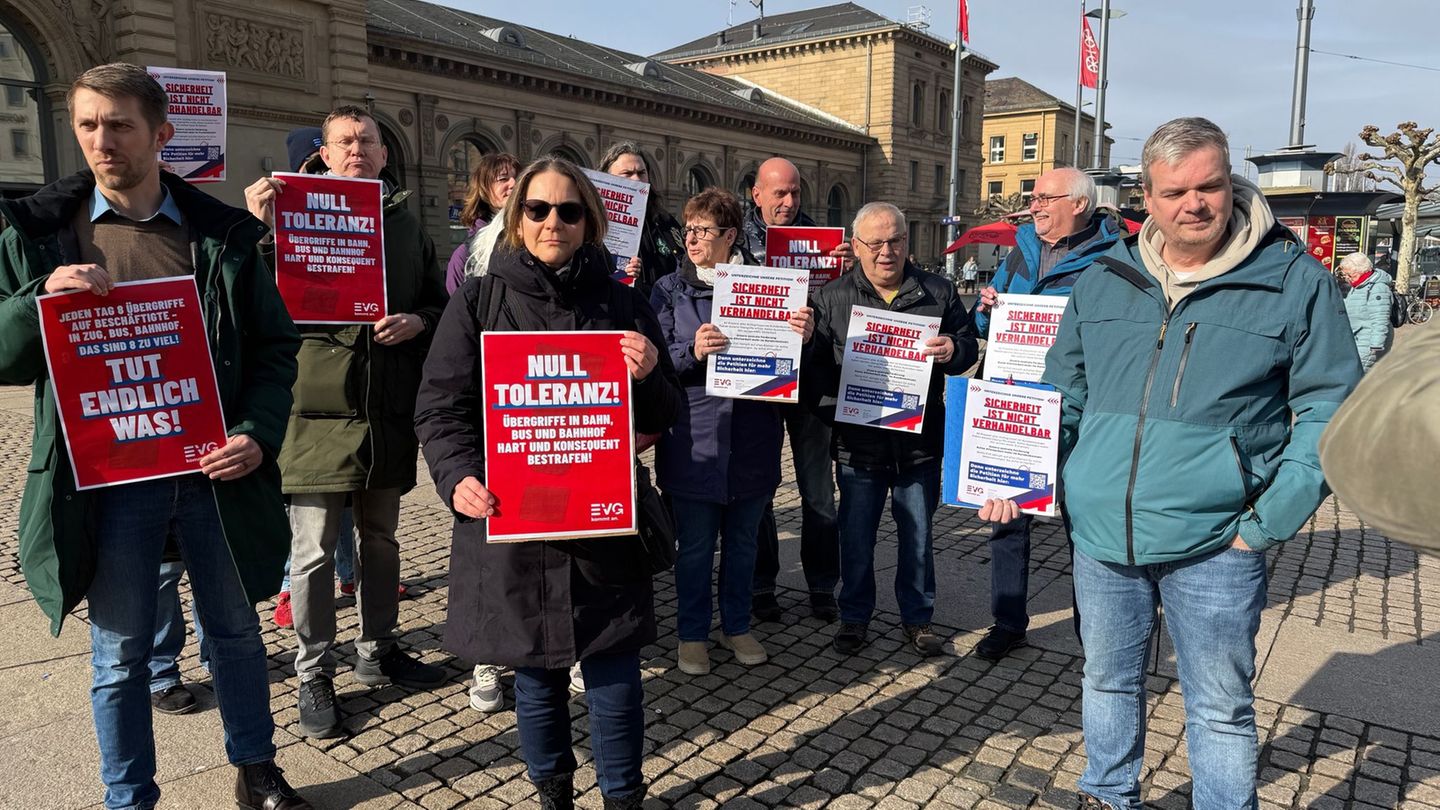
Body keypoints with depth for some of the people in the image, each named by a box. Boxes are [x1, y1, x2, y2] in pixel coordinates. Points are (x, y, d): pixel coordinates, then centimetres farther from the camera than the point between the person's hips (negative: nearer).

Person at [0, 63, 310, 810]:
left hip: (215, 470, 1)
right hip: (108, 480, 0)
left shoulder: (224, 234, 0)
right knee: (119, 656, 12)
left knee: (237, 631, 15)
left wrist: (258, 435, -12)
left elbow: (274, 347, 2)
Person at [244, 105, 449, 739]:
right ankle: (314, 675, 18)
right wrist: (260, 228, -23)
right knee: (314, 552, 3)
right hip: (318, 408, -4)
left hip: (390, 412, 4)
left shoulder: (405, 227, 12)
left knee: (381, 539, 17)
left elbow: (440, 305, 14)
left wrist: (418, 321, -8)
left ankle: (378, 651, 34)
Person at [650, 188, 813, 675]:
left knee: (743, 540, 15)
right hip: (695, 440, -2)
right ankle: (692, 634, 25)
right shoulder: (671, 289, 2)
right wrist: (693, 351, -21)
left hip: (752, 438, 2)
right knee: (695, 544, 6)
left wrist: (803, 337, -13)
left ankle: (737, 626, 33)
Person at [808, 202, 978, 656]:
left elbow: (969, 345, 8)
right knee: (856, 538, 11)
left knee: (917, 536, 14)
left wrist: (953, 350, -14)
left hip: (920, 442, 1)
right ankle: (855, 618, 29)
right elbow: (815, 365, -2)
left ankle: (917, 618, 31)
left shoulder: (938, 293, 3)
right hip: (858, 443, -1)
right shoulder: (832, 298, 0)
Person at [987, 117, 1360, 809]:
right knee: (1107, 682, 21)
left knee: (1220, 710, 10)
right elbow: (1060, 396, 11)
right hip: (1100, 535, 4)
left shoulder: (1294, 280, -5)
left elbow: (1327, 407, -4)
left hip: (1214, 545, -3)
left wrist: (1271, 520, -11)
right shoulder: (1102, 282, 5)